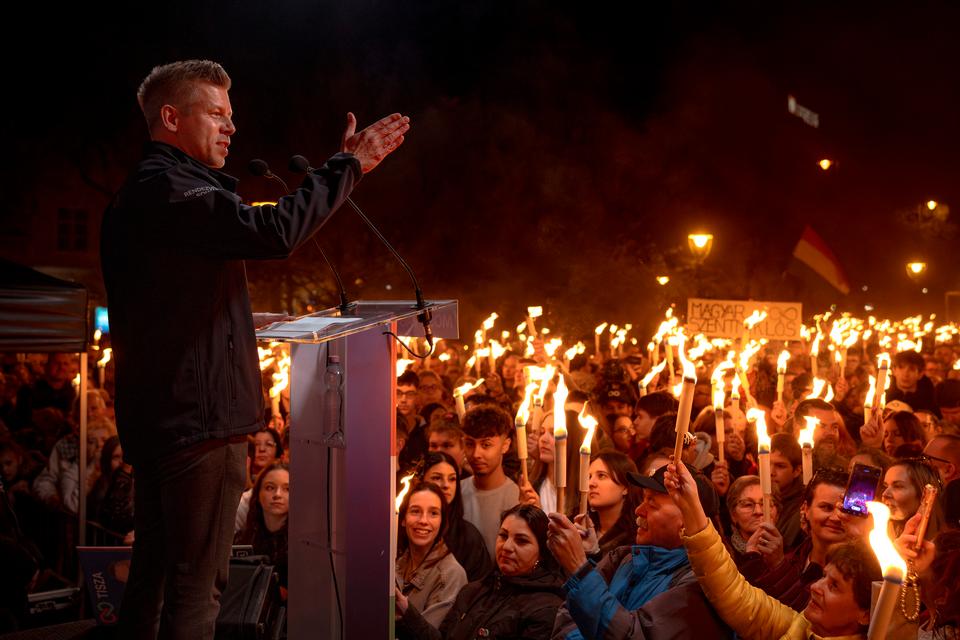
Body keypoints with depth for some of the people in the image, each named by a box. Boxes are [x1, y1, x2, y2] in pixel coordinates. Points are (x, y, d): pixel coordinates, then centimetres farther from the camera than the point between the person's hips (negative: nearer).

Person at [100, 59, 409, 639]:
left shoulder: (142, 194, 19)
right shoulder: (167, 191, -16)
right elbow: (274, 231, -28)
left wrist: (242, 323, 18)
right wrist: (349, 165, -20)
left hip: (158, 417, 11)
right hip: (200, 418, -11)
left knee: (155, 573, 16)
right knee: (197, 585, -7)